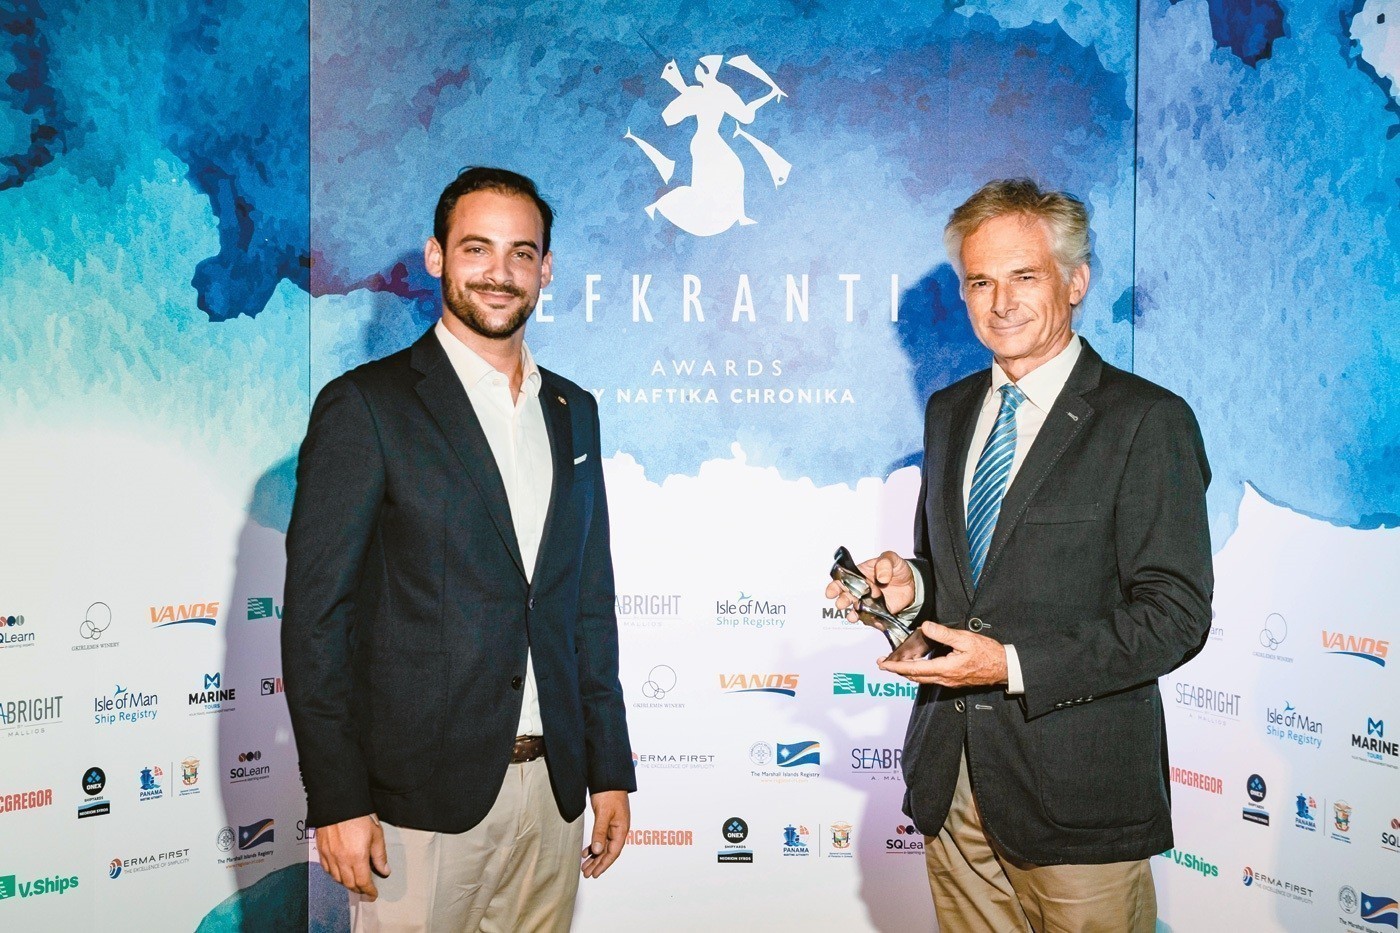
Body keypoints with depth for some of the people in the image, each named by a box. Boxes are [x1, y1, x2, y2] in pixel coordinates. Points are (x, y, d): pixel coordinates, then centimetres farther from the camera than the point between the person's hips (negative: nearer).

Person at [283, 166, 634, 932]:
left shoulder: (573, 410, 10)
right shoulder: (364, 406, -7)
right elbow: (315, 613, -9)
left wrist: (609, 768, 11)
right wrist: (336, 800, -12)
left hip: (550, 784, 5)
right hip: (419, 797, -5)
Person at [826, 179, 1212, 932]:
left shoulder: (1147, 421, -10)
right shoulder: (950, 411, 11)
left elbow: (1174, 614, -14)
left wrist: (1013, 665, -21)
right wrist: (910, 585, -4)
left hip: (1076, 786, -5)